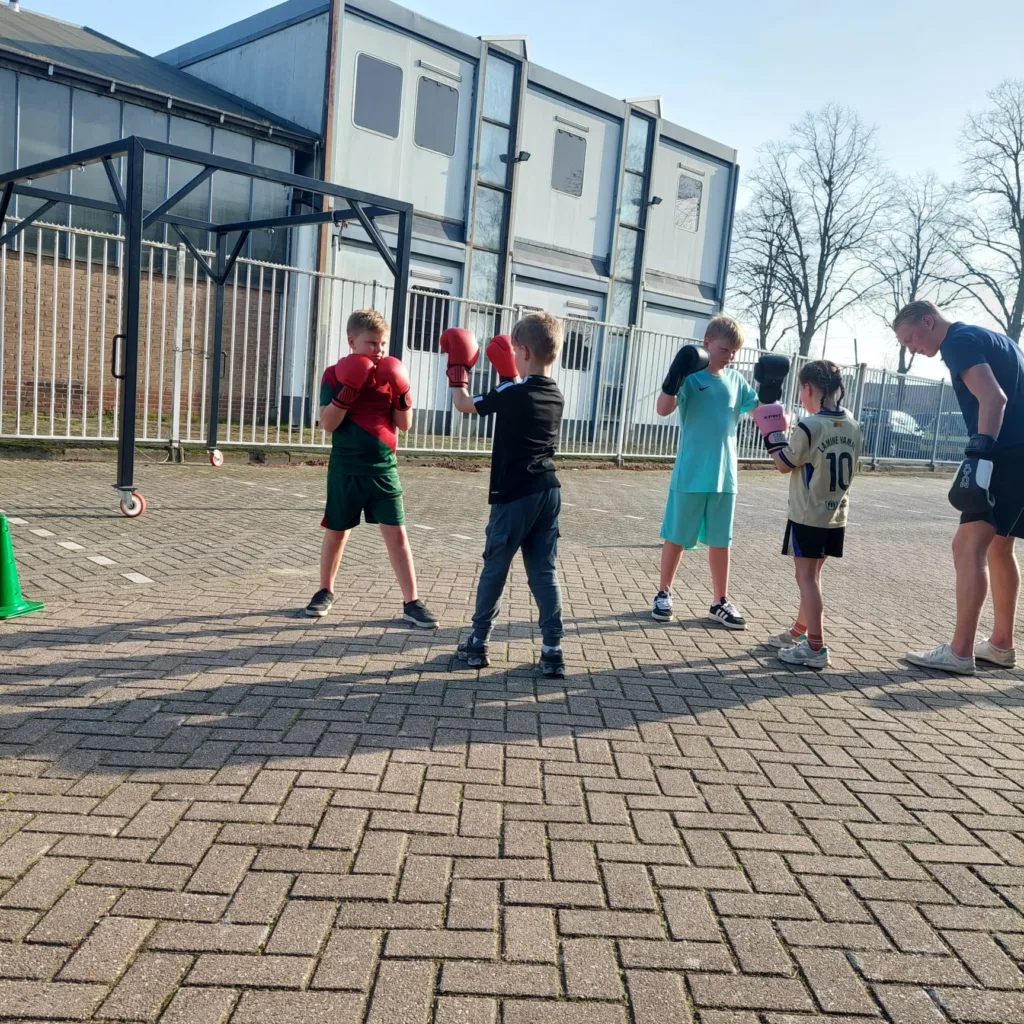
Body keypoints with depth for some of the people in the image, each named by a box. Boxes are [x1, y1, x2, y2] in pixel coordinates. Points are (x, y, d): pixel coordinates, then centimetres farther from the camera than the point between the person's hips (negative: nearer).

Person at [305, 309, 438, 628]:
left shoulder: (390, 375, 3)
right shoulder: (336, 374, -5)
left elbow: (404, 424, 3)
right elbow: (327, 423, -14)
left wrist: (402, 393, -13)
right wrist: (347, 391, -26)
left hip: (383, 468, 2)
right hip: (346, 469, -2)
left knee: (397, 533, -2)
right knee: (336, 531, 12)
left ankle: (411, 602, 2)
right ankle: (325, 591, 32)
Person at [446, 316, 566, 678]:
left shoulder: (510, 393, -11)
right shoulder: (555, 396, 7)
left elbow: (464, 404, 2)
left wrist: (457, 370, 18)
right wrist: (510, 376, 35)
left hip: (514, 495, -5)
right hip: (548, 492, 6)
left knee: (494, 569, 7)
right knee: (544, 572, 8)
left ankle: (478, 643, 18)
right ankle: (552, 650, 6)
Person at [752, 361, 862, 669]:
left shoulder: (809, 427, -18)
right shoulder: (852, 427, 5)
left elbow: (784, 464, -8)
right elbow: (847, 470, 13)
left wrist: (773, 433, 2)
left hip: (808, 517, -8)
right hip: (836, 516, 8)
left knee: (807, 577, -2)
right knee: (812, 574, 19)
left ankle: (816, 648, -2)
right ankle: (799, 632, 32)